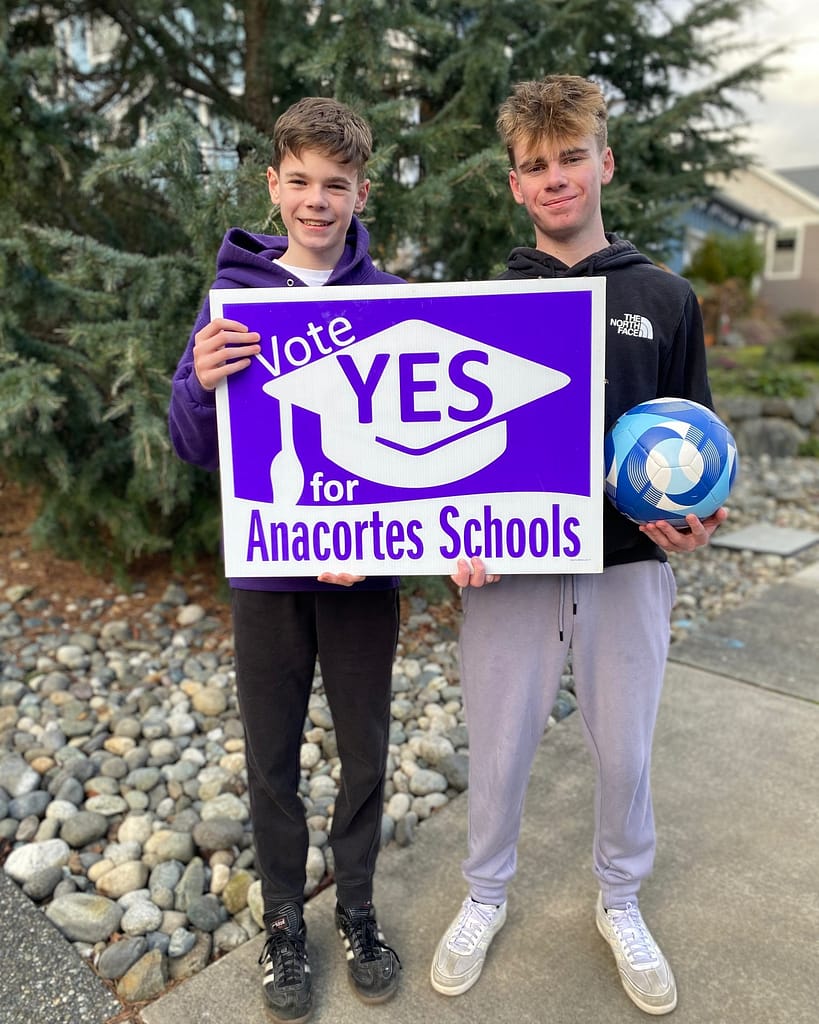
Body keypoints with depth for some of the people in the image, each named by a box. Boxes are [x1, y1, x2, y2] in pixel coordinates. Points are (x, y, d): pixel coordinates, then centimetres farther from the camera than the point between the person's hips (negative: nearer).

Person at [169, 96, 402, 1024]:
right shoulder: (233, 295, -1)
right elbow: (195, 449, -2)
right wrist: (202, 384, -23)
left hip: (365, 564, 0)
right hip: (265, 566, 0)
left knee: (365, 752, 15)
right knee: (272, 760, 14)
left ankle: (357, 909, 40)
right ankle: (283, 921, 39)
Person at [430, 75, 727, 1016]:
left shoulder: (664, 299, 5)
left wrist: (691, 513, -11)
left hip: (628, 565, 1)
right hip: (508, 566, -1)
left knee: (624, 752, 14)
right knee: (498, 751, 12)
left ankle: (619, 903, 42)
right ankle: (485, 897, 39)